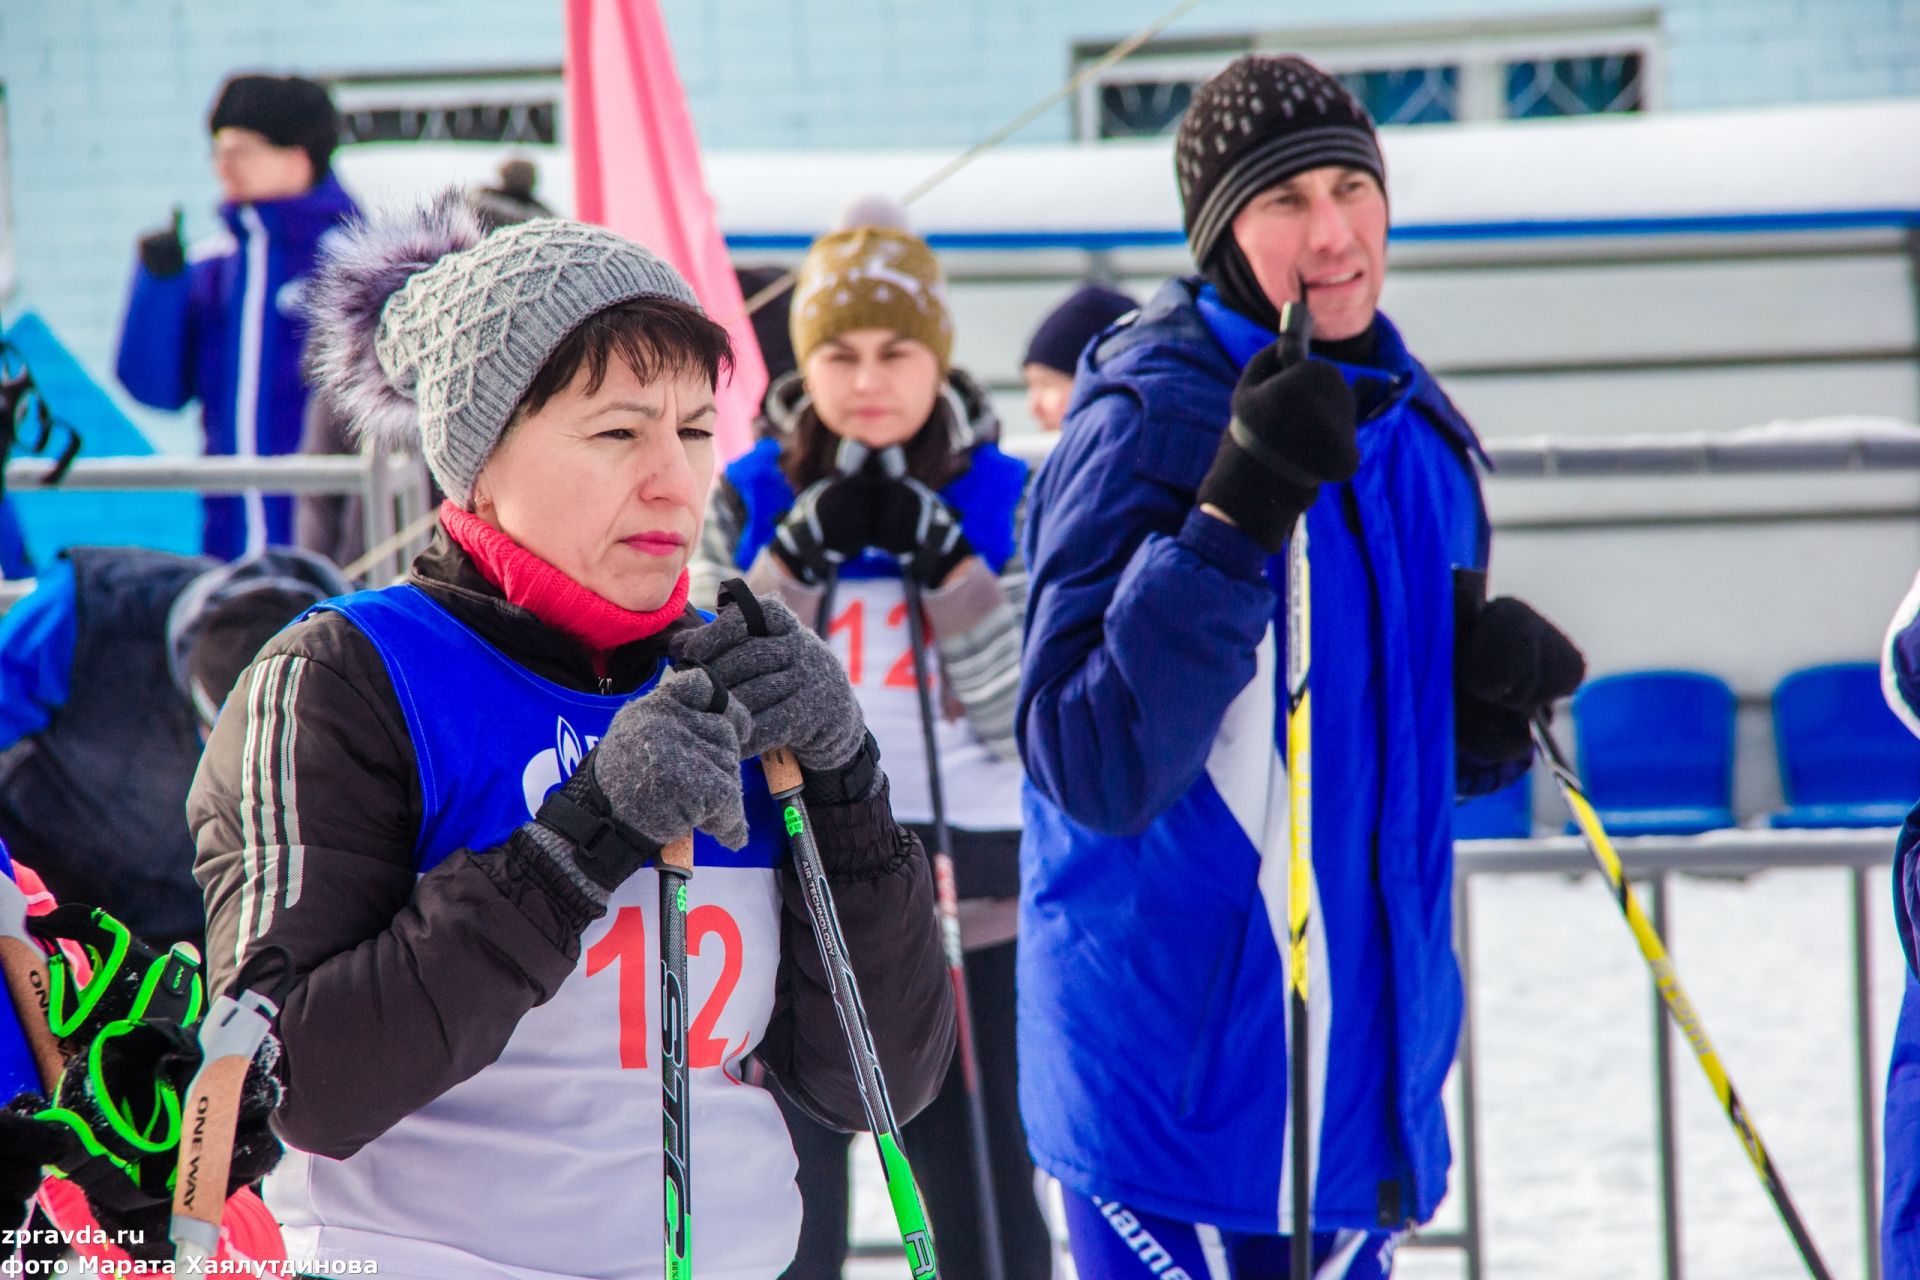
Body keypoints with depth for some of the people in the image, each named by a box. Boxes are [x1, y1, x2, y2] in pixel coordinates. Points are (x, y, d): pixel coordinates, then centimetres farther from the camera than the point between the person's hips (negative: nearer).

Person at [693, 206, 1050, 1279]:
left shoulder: (1008, 501, 2)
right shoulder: (748, 501, 3)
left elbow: (1024, 721, -5)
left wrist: (942, 559, -14)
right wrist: (804, 555, -14)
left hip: (968, 906, 0)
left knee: (986, 1194, 2)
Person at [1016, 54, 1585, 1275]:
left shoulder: (1419, 437, 9)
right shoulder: (1144, 428, -13)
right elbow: (1091, 769, -21)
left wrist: (1495, 695, -4)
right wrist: (1236, 519, -28)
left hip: (1367, 1071, 7)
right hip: (1178, 1079, -7)